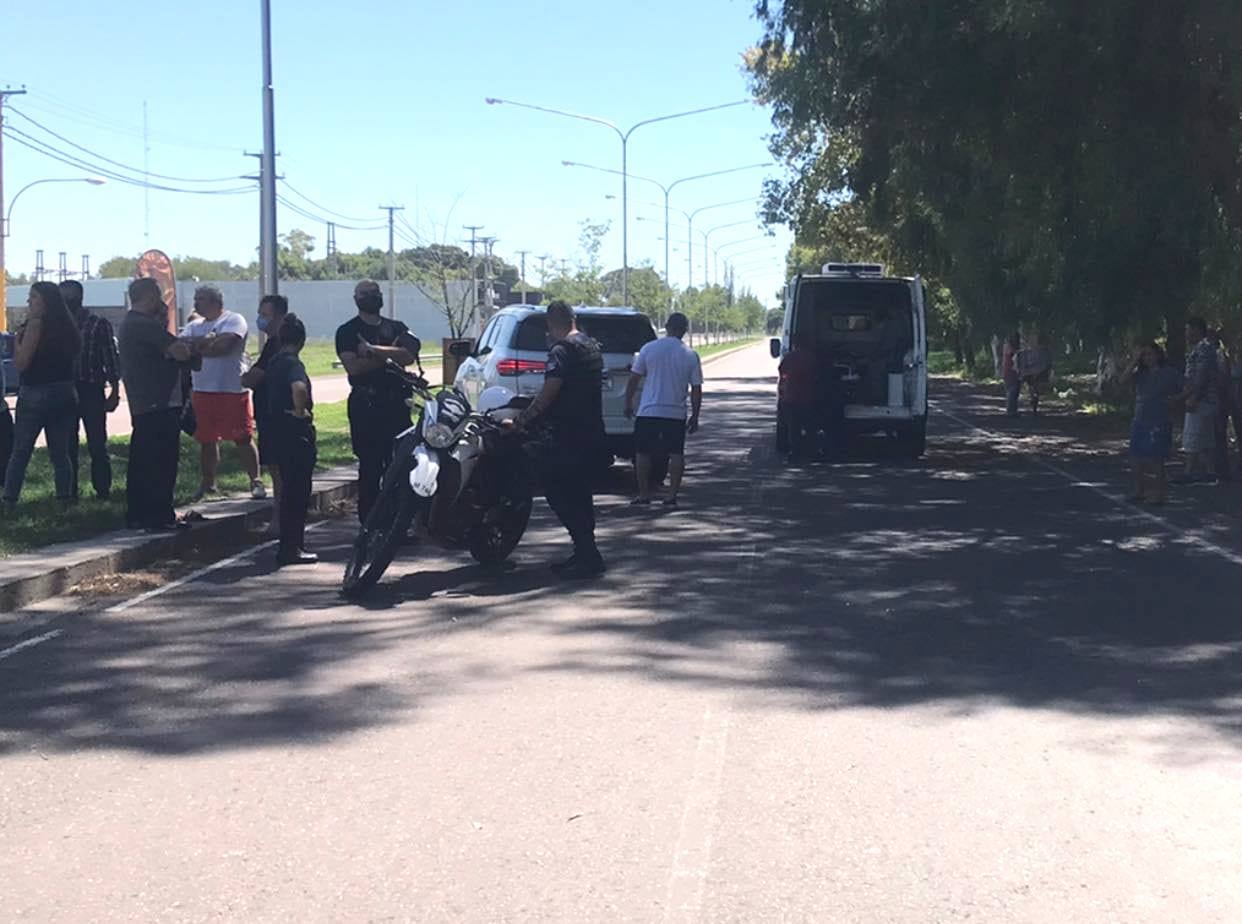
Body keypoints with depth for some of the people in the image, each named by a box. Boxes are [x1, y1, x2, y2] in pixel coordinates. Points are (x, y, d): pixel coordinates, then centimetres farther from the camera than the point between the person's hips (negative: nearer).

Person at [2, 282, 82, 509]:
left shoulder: (36, 324, -12)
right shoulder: (67, 326, 9)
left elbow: (21, 362, -16)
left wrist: (18, 339, 0)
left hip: (36, 395, -6)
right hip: (65, 394, 6)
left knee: (20, 453, 1)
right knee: (60, 454, 10)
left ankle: (9, 501, -1)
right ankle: (65, 498, 7)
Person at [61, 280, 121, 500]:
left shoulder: (98, 324, -2)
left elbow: (111, 359, -3)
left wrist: (114, 391, -8)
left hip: (92, 390, -4)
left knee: (97, 445, -1)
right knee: (67, 446, 7)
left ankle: (103, 491, 5)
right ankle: (69, 491, 15)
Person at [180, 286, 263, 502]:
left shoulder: (234, 320, -4)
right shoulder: (194, 326, 15)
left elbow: (224, 344, -20)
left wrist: (195, 347, -9)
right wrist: (206, 341, -17)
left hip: (233, 390, -6)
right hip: (202, 392, 6)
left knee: (243, 438, -4)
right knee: (206, 440, 10)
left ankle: (255, 481, 2)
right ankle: (208, 483, 21)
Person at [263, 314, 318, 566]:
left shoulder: (274, 362, 11)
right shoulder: (292, 364, -16)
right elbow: (299, 387, -38)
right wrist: (301, 411, -21)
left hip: (277, 429, 9)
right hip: (295, 431, -9)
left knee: (289, 490, 16)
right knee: (298, 491, -3)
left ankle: (290, 546, 22)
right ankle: (292, 548, -2)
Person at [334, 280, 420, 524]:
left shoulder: (397, 328, 16)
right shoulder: (347, 331, 4)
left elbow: (409, 356, -4)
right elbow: (353, 366, -11)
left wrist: (373, 350, -14)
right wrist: (389, 354, -7)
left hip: (396, 402, 4)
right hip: (366, 405, -4)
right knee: (370, 466, -5)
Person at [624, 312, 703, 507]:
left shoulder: (649, 348, -3)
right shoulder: (691, 356, -2)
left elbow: (633, 379, 0)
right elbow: (696, 389, 0)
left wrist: (628, 404, 12)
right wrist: (694, 417, 9)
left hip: (649, 411, -1)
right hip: (676, 414, 1)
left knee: (643, 452, 9)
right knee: (676, 454, 7)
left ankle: (644, 494, 8)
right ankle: (672, 495, 2)